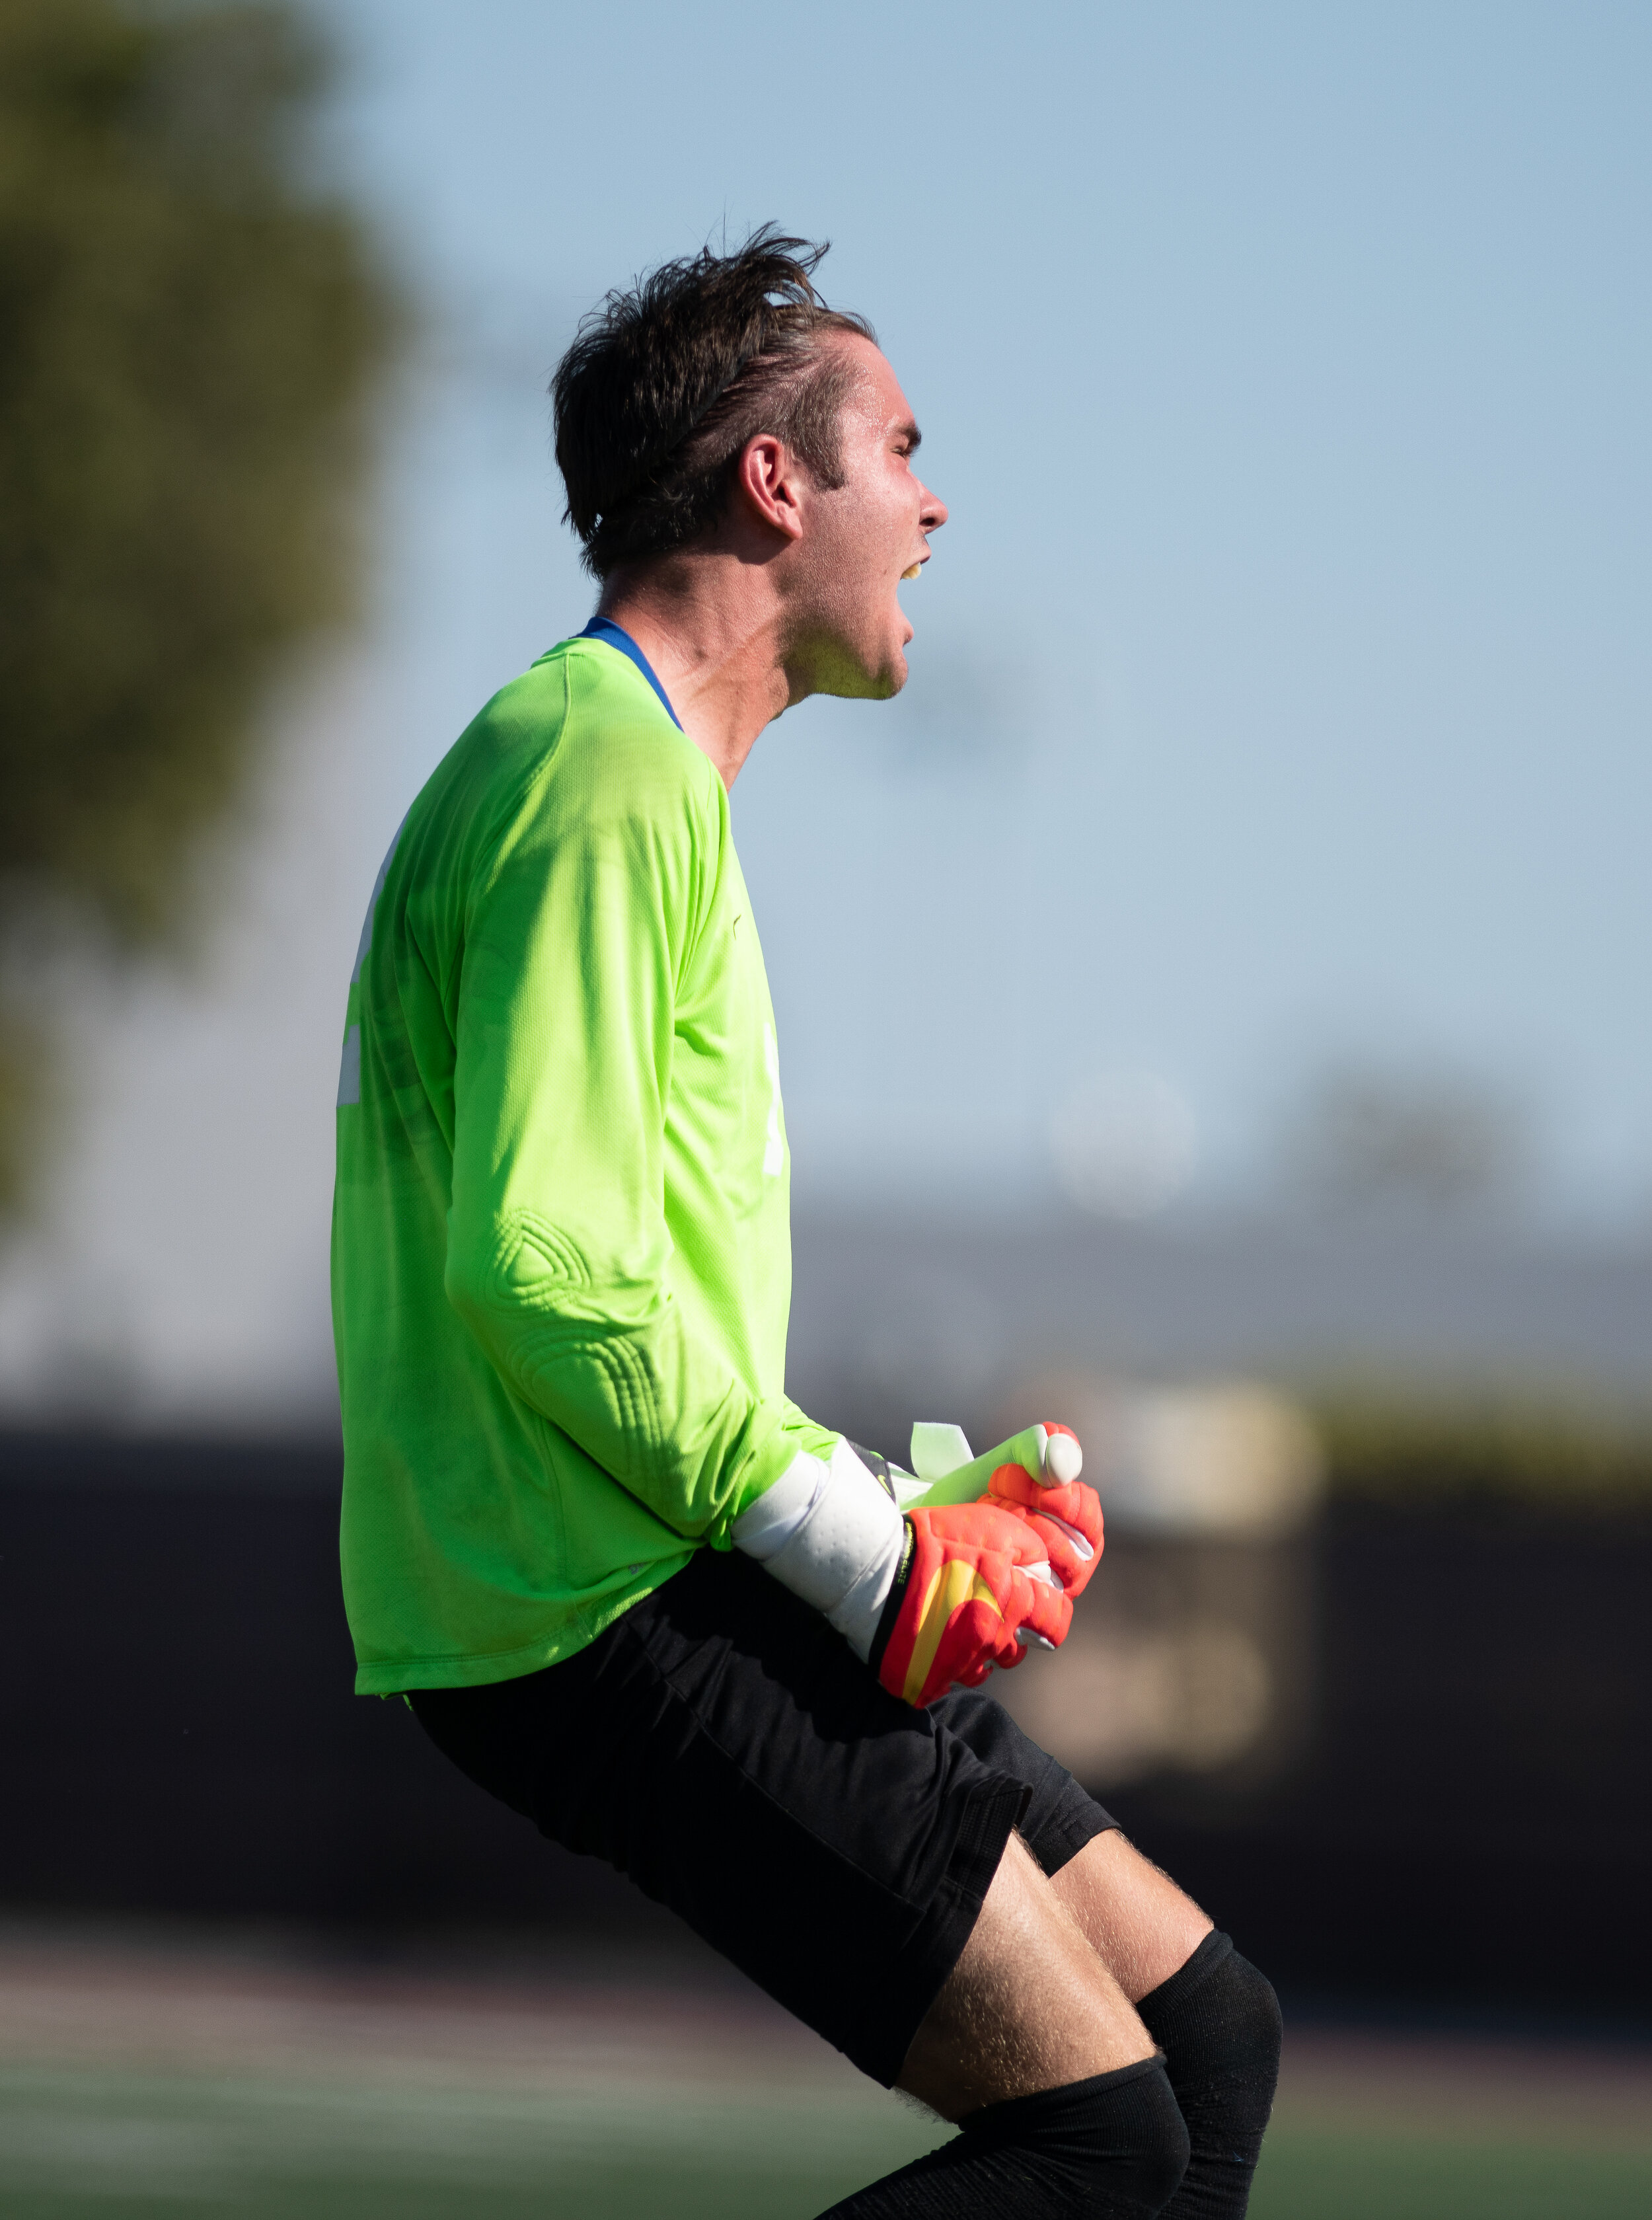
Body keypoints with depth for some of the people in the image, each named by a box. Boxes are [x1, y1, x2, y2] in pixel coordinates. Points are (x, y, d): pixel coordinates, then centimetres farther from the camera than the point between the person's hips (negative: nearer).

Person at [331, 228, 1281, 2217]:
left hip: (687, 1600, 10)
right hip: (617, 1620, -10)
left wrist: (921, 1515, 14)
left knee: (1205, 2037, 10)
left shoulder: (594, 761, 22)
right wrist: (866, 1549, -16)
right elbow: (542, 1271, -22)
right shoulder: (610, 780, -12)